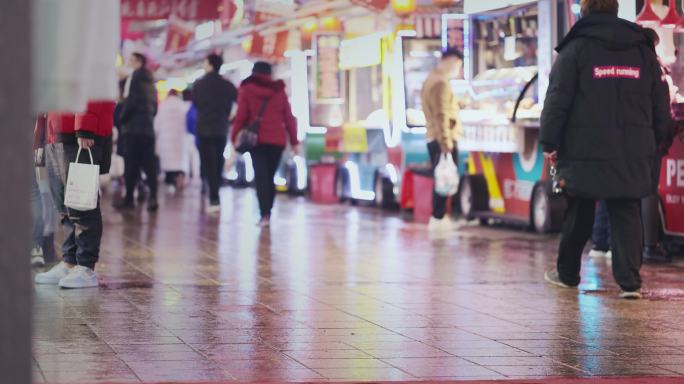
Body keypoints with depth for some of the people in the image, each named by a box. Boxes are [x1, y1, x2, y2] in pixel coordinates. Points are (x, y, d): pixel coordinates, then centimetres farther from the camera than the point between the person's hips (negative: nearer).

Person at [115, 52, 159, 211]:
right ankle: (153, 197, -7)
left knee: (131, 164, -3)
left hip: (134, 127, -7)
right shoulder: (150, 80, 17)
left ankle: (129, 198, -3)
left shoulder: (135, 77, -6)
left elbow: (130, 101, -14)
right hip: (148, 128, 7)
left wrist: (122, 118, -3)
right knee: (149, 164, 4)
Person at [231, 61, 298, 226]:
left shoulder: (247, 90, 4)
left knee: (260, 177, -7)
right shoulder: (279, 91, 12)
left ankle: (264, 214, -21)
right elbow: (289, 118, 9)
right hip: (277, 141, 3)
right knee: (270, 176, 13)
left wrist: (235, 138, 3)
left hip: (256, 140, -3)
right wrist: (294, 141, 13)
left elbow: (241, 116, -3)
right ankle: (267, 212, 13)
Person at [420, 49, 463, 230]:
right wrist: (446, 143, -23)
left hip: (434, 139, 10)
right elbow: (442, 116, -21)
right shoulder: (441, 83, -14)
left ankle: (439, 217, 14)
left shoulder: (431, 80, 18)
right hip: (444, 140, -10)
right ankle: (438, 218, -8)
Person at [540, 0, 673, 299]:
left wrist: (550, 143, -1)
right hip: (634, 156, 2)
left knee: (578, 215, 11)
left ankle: (567, 273, 23)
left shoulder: (575, 49, -2)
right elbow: (661, 105, 12)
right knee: (627, 215, 3)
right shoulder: (644, 51, 10)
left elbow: (557, 101, -6)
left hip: (585, 153, -2)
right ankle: (629, 281, -7)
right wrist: (656, 141, 20)